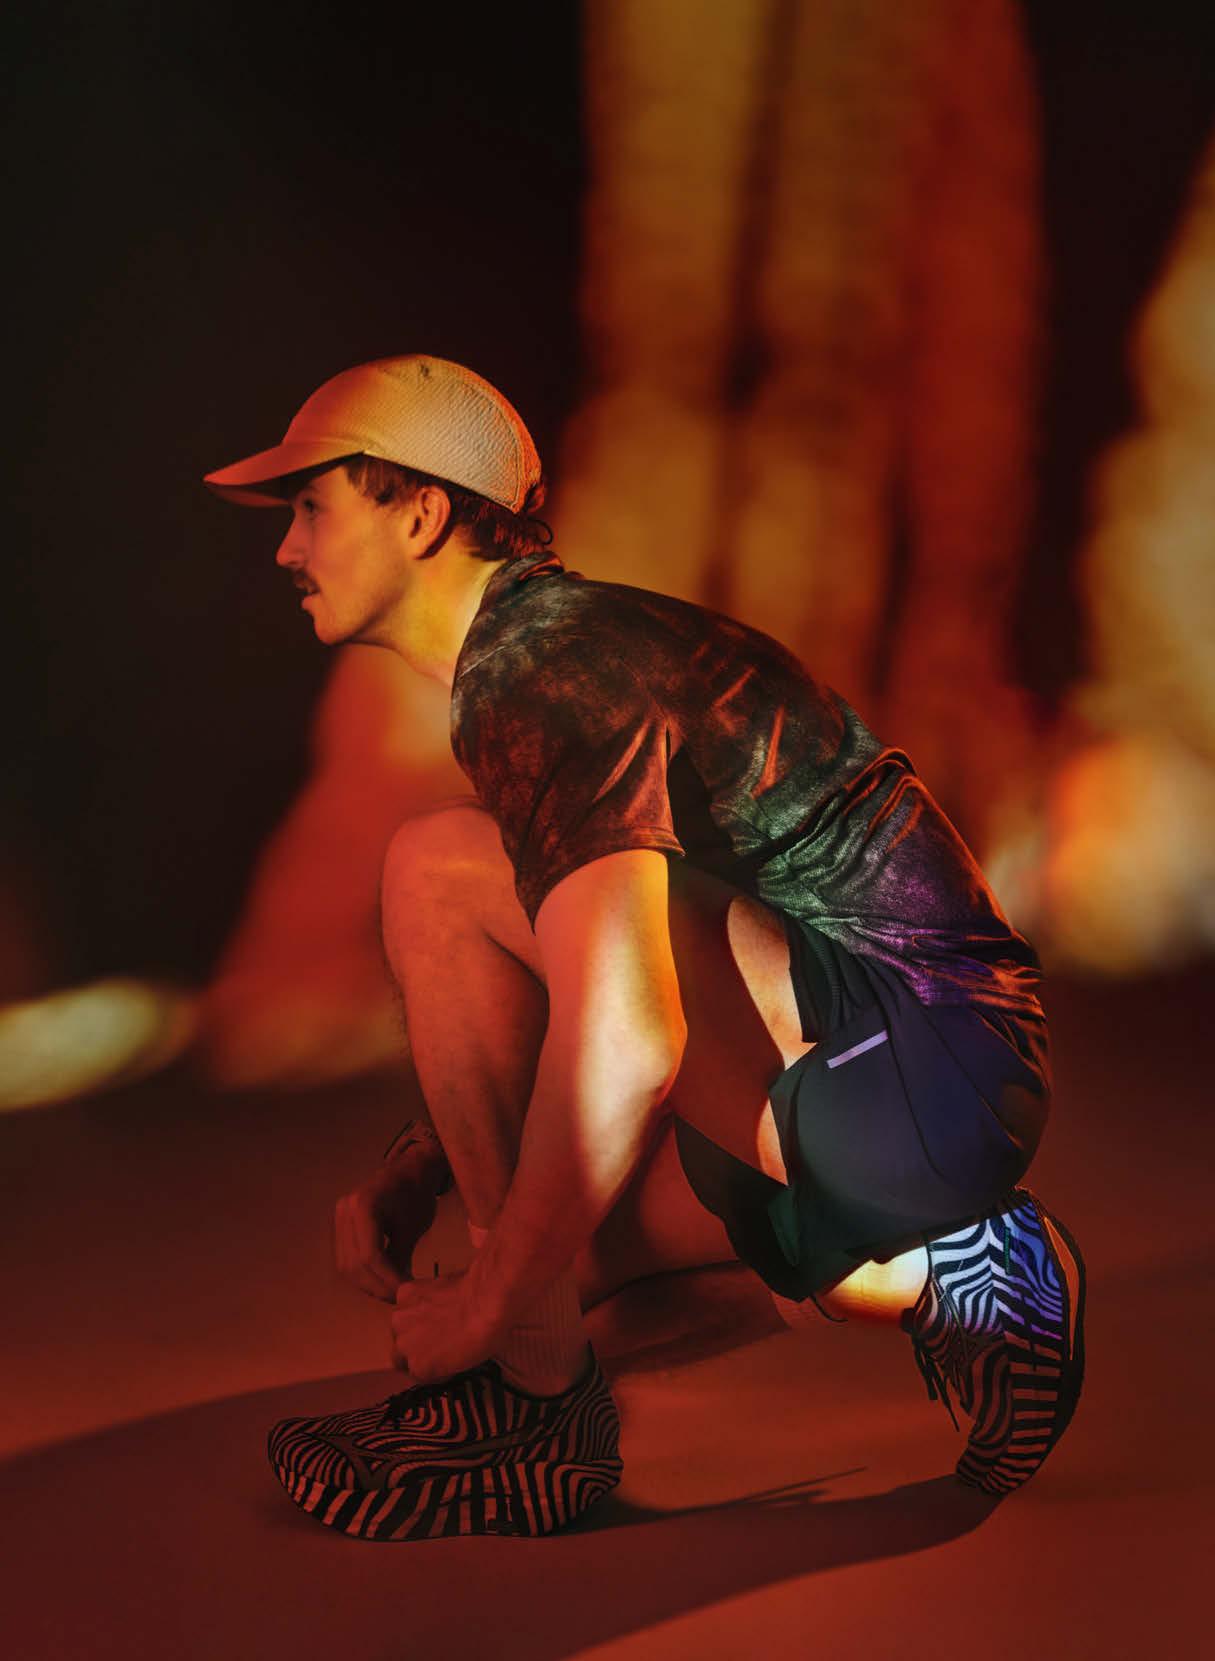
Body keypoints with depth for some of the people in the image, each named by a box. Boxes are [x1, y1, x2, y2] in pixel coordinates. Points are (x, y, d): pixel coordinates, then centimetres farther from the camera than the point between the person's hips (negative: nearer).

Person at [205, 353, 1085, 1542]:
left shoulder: (547, 662, -16)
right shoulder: (555, 646, 16)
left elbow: (628, 1045, -28)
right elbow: (518, 1017, 21)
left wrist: (489, 1306, -16)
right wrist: (407, 1185, 10)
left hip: (919, 1063, -10)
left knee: (440, 870, -17)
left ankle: (537, 1391, -8)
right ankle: (936, 1274, 12)